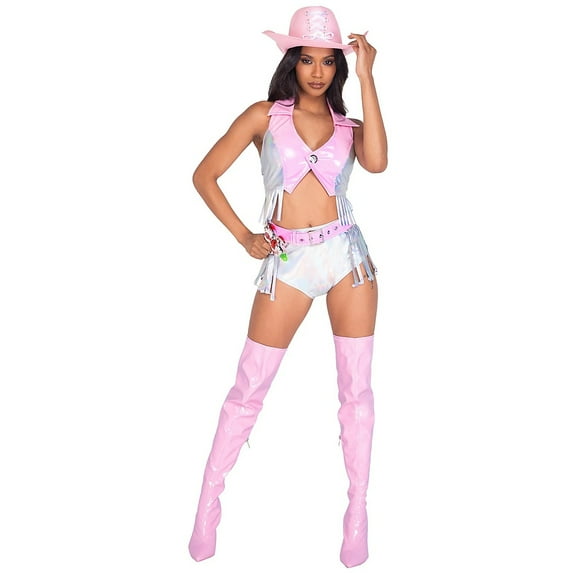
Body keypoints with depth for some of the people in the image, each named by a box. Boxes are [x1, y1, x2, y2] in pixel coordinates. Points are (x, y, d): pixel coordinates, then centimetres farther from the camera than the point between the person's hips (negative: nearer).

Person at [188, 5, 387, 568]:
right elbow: (205, 174, 4)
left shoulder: (347, 124, 9)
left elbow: (377, 161, -14)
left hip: (347, 256, 2)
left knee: (356, 388, 5)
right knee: (248, 388, 3)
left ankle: (357, 511, 20)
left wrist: (366, 77, -9)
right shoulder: (264, 115, 5)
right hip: (286, 261, -2)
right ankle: (209, 502, 18)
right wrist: (244, 237, -3)